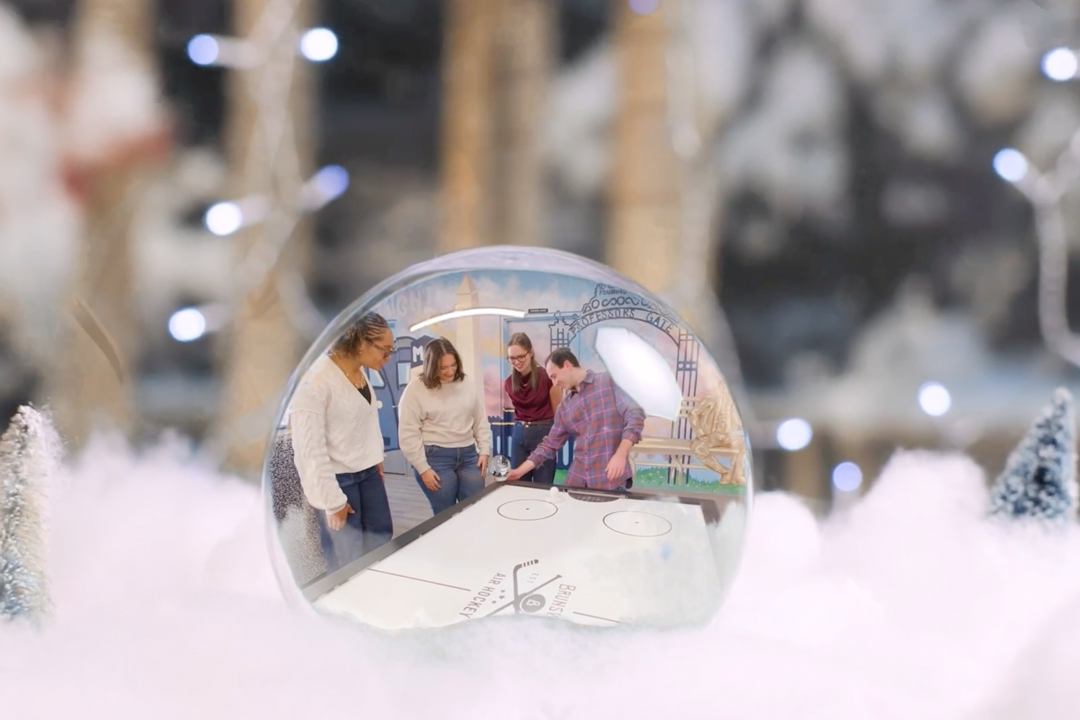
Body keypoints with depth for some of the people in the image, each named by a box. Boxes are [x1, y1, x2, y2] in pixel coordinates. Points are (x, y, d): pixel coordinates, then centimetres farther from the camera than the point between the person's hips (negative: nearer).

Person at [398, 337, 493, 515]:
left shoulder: (467, 384, 7)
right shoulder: (415, 390, -7)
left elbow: (481, 421, 14)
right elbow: (409, 434, -7)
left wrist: (484, 451, 6)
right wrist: (422, 468, -10)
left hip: (468, 455, 4)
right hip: (435, 457, -4)